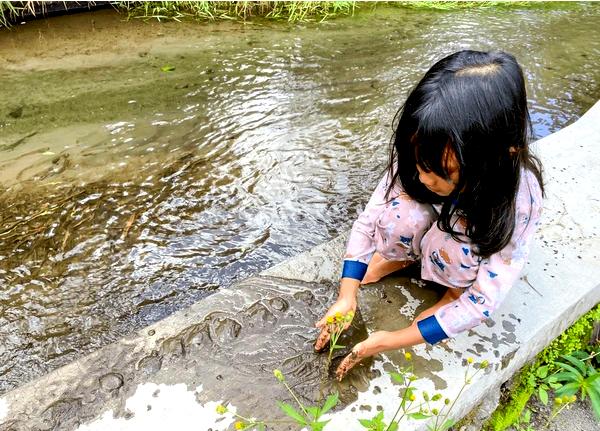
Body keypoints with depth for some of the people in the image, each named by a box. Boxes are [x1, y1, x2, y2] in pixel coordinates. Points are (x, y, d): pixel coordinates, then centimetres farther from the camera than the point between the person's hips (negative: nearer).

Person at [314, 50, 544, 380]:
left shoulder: (519, 199, -38)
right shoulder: (420, 156, -32)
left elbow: (485, 300, -33)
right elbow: (368, 220, -22)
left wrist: (393, 341, -33)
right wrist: (347, 295, -29)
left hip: (478, 255, -1)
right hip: (432, 230, 2)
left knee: (447, 241, -35)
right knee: (401, 213, -31)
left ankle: (457, 289, -4)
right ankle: (402, 258, 0)